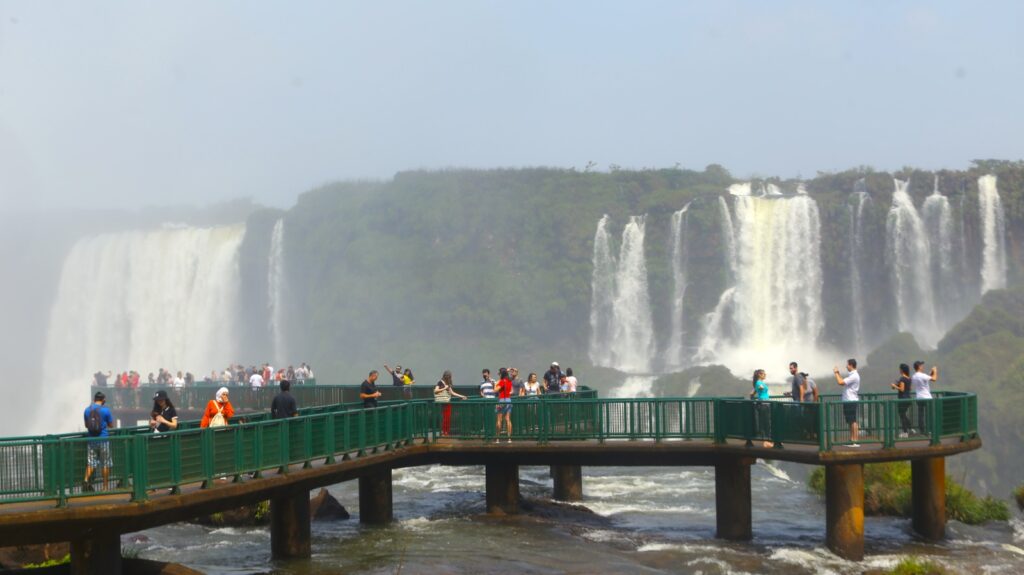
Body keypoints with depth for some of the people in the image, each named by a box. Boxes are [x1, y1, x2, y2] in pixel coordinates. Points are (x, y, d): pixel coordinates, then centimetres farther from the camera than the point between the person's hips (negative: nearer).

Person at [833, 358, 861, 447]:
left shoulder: (854, 376, -16)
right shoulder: (851, 375, 16)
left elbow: (840, 382, -20)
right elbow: (843, 382, 19)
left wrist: (836, 373, -6)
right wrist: (837, 373, 15)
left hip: (851, 401, -10)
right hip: (848, 401, 10)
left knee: (853, 421, -9)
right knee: (850, 421, 12)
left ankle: (855, 441, -9)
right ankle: (851, 440, 16)